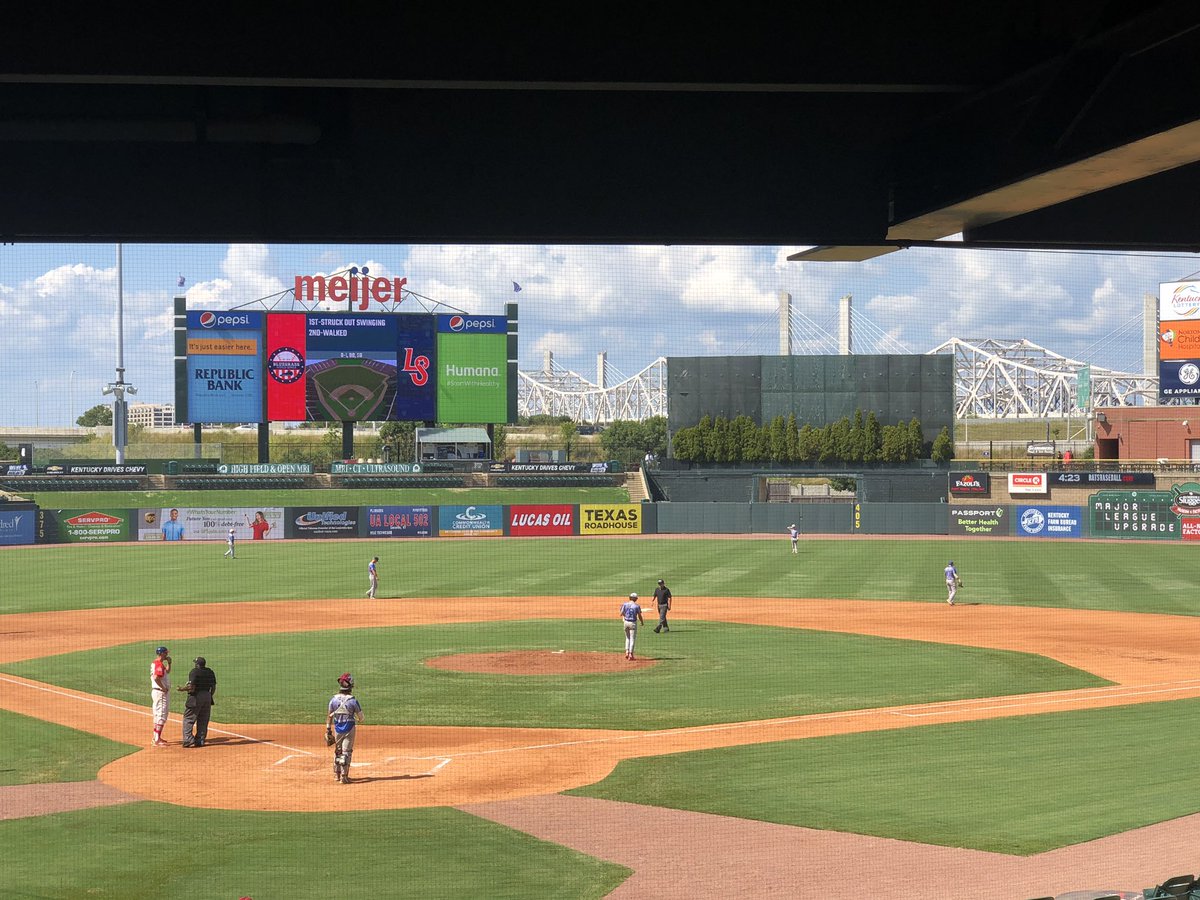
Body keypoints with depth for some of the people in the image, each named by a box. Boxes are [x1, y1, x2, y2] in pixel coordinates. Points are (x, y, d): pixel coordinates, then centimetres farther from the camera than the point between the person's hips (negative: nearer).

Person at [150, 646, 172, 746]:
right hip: (160, 692, -11)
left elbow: (167, 672, 29)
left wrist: (169, 663, 14)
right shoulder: (159, 664, -18)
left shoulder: (155, 663, 14)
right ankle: (156, 740, -11)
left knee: (158, 715, 17)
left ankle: (157, 738, 25)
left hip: (156, 691, 11)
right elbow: (156, 678, -32)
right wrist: (164, 688, -21)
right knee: (161, 715, -9)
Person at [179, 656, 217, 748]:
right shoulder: (210, 672, 8)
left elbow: (191, 688, -17)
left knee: (188, 719, 0)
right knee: (203, 720, 13)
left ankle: (188, 741, -10)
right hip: (207, 697, 6)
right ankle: (200, 741, 14)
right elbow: (213, 687, 10)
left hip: (195, 697, -6)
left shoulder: (194, 672, -11)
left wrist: (182, 689, -3)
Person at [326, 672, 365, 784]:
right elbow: (360, 716, -6)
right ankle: (344, 776, -1)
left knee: (337, 751, 18)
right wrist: (359, 720, 17)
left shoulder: (333, 699, -6)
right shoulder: (353, 700, -14)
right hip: (349, 729, -3)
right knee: (346, 752, 2)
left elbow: (330, 716, 2)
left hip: (337, 728, 3)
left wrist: (328, 729, 11)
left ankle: (336, 774, 26)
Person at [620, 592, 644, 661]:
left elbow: (621, 613, -1)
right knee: (632, 639, 3)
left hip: (626, 622, 3)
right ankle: (630, 654, -1)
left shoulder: (625, 604, -2)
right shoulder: (637, 606, -9)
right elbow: (639, 616, -5)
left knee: (627, 638, 20)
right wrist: (642, 622, 14)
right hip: (633, 623, -3)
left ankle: (627, 652, 11)